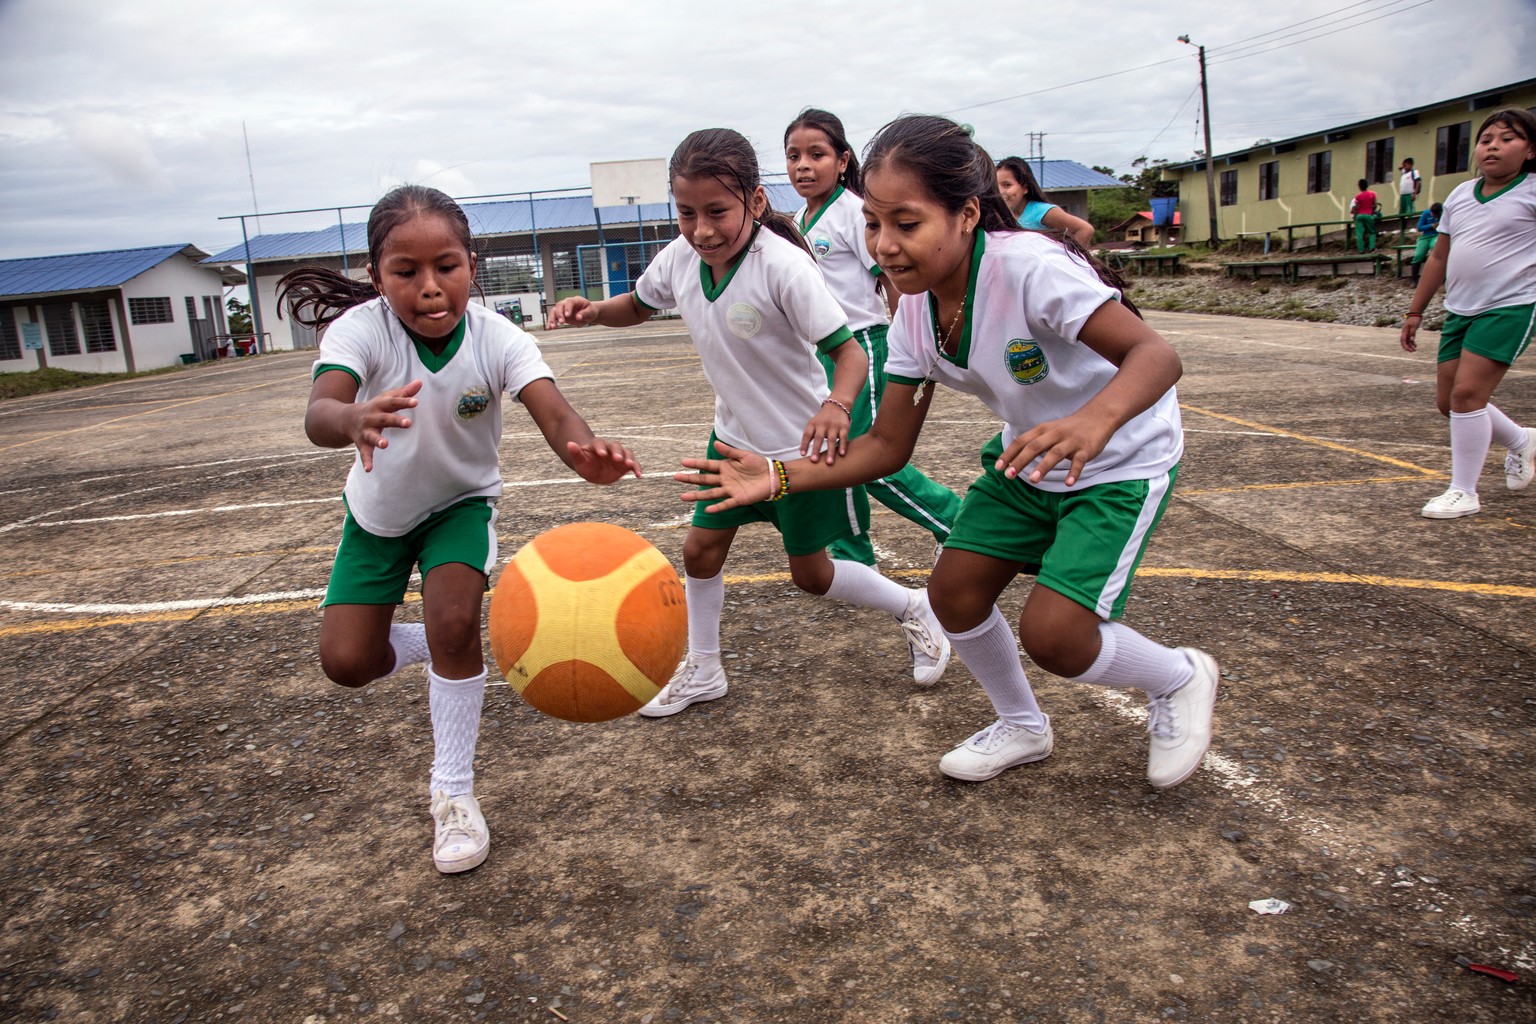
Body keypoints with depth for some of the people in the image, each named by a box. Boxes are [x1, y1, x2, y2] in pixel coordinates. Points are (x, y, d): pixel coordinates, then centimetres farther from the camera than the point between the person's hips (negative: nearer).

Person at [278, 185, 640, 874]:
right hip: (379, 510, 1)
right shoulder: (361, 328, -29)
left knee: (454, 619, -24)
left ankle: (453, 791, -2)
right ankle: (453, 655, 30)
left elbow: (553, 412, -45)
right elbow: (318, 415, -47)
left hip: (462, 501, -1)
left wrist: (586, 454, -69)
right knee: (347, 662, -5)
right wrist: (356, 419, -72)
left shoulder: (498, 339, -28)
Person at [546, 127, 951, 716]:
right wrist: (590, 310, -10)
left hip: (802, 445, -6)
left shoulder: (784, 266, -28)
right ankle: (702, 671, 31)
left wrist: (836, 406, -50)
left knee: (811, 574, 7)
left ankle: (913, 608, 32)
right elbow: (639, 305, 11)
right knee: (700, 552, 9)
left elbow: (849, 350, -29)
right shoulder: (680, 257, -10)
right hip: (734, 437, 6)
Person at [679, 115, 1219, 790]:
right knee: (953, 589, -1)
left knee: (1050, 635, -16)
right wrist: (778, 477, -19)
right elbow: (888, 446, -7)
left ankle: (1182, 679, 16)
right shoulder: (915, 311, -11)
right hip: (1027, 459, 7)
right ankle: (1021, 727, 27)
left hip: (1121, 462, -6)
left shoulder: (1029, 267, -32)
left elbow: (1156, 354, -36)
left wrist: (1093, 420, -58)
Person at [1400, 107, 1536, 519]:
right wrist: (1416, 311, 19)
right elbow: (1439, 257, 19)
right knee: (1448, 401, 8)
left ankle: (1464, 493, -5)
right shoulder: (1460, 195, 12)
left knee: (1467, 392, -16)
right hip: (1460, 311, 7)